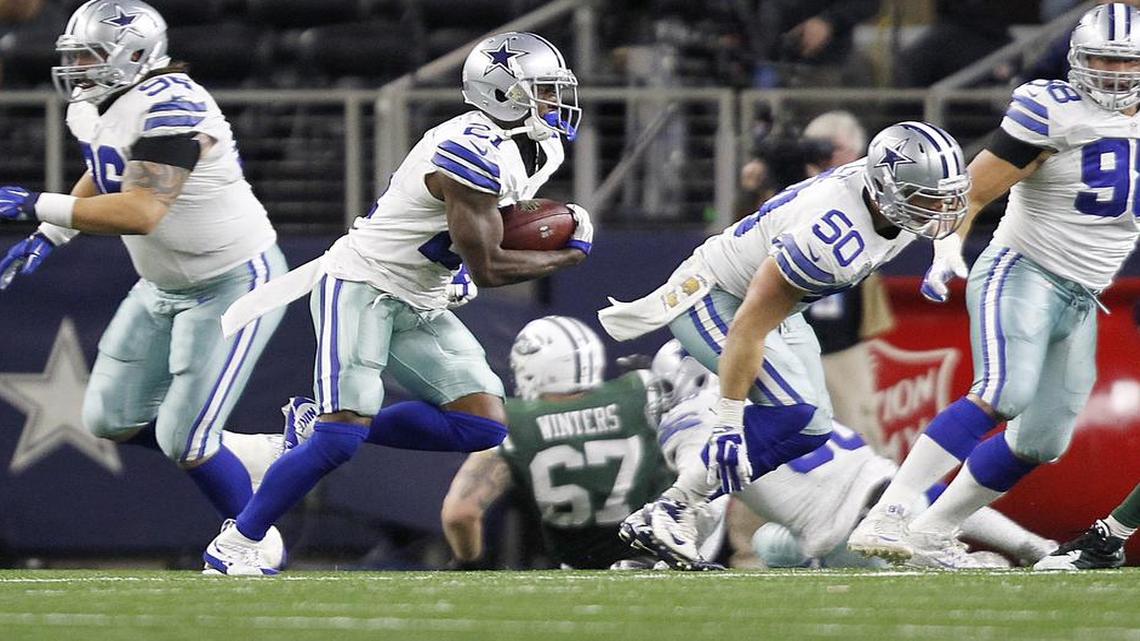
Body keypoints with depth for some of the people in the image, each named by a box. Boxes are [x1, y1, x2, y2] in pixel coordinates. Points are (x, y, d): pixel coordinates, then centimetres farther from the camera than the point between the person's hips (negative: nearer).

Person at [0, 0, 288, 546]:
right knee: (111, 419, 11)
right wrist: (46, 238, 12)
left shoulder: (171, 108, -29)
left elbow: (140, 212, -38)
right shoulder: (93, 109, 0)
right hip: (164, 288, 10)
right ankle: (258, 454, 25)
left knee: (183, 440, -10)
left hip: (235, 285, -10)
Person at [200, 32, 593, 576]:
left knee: (484, 427, -2)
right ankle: (234, 546, -6)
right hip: (360, 286, -9)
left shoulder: (538, 151, 5)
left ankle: (326, 426, 8)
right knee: (342, 437, -19)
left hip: (419, 307, 9)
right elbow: (487, 269, -23)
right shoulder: (474, 153, -26)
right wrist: (569, 256, -10)